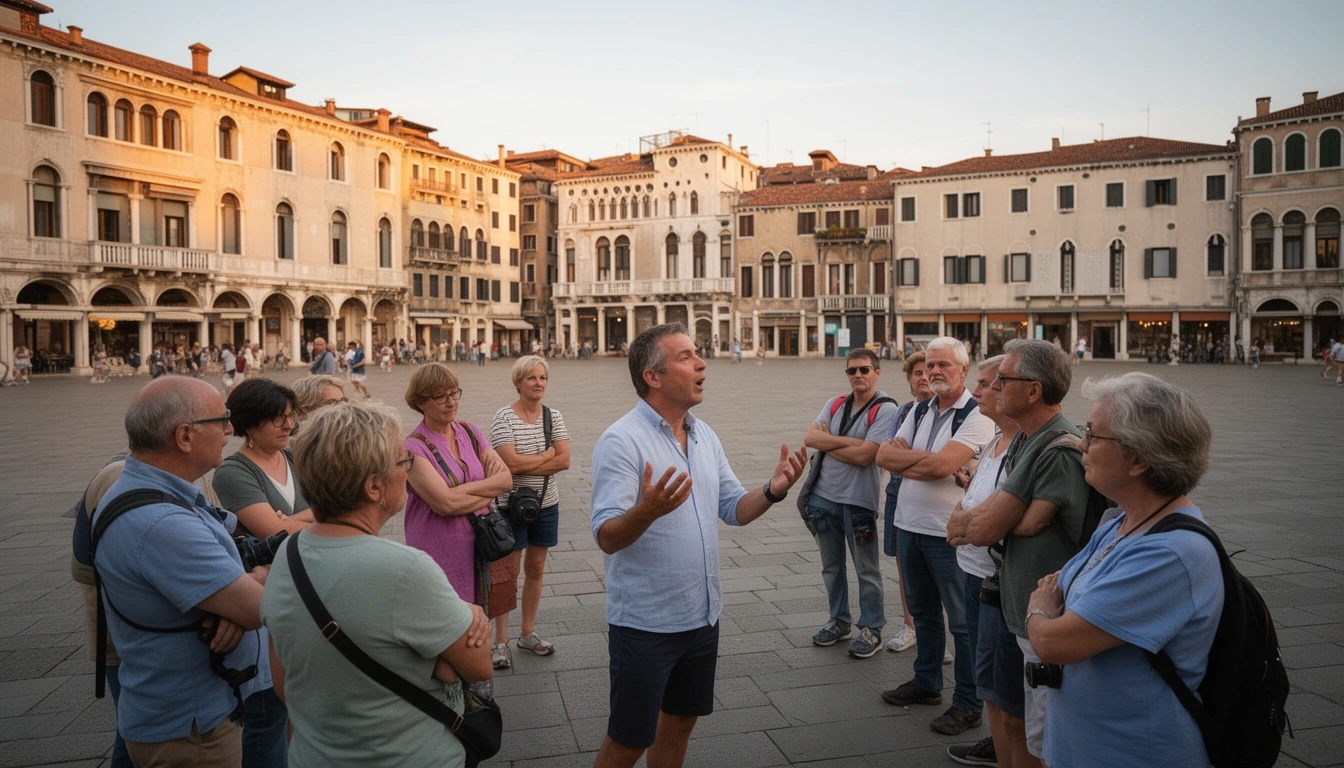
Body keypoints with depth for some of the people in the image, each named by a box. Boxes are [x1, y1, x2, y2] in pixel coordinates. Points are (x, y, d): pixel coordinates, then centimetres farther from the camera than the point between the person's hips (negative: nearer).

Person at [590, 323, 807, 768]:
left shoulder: (705, 437, 6)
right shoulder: (621, 441, -18)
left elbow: (734, 509, 11)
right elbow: (607, 538, -23)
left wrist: (772, 491, -9)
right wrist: (646, 511, -43)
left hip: (703, 615, 7)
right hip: (645, 625, -7)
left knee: (680, 721, 20)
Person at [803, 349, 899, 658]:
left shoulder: (885, 409, -10)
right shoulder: (834, 406, 9)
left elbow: (864, 456, -20)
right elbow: (810, 437, -7)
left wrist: (827, 443, -8)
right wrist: (850, 441, -17)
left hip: (858, 500, -6)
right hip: (823, 496, 6)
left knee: (867, 570, 7)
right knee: (831, 565, 17)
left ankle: (871, 629, 20)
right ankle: (839, 621, 32)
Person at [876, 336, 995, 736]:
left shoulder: (976, 416, -13)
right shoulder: (920, 411, 11)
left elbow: (940, 465, -25)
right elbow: (883, 454, 2)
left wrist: (903, 458, -9)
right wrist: (924, 457, -13)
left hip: (948, 532, -8)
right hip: (909, 524, 8)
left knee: (962, 620, 3)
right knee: (923, 610, 21)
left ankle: (968, 703, 16)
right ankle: (926, 683, 37)